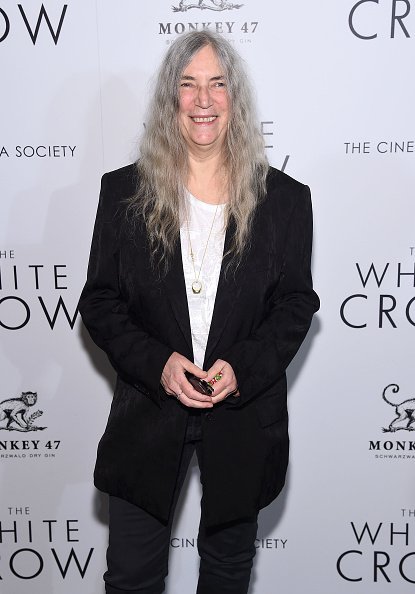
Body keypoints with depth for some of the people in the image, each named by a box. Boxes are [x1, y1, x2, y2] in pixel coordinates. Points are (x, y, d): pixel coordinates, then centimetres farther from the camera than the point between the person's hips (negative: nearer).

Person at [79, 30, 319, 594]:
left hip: (245, 416, 1)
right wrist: (157, 363, -18)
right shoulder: (124, 191, -4)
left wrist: (243, 368, -17)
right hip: (148, 413, 0)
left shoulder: (285, 198, -4)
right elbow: (99, 300, -2)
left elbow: (297, 303, -1)